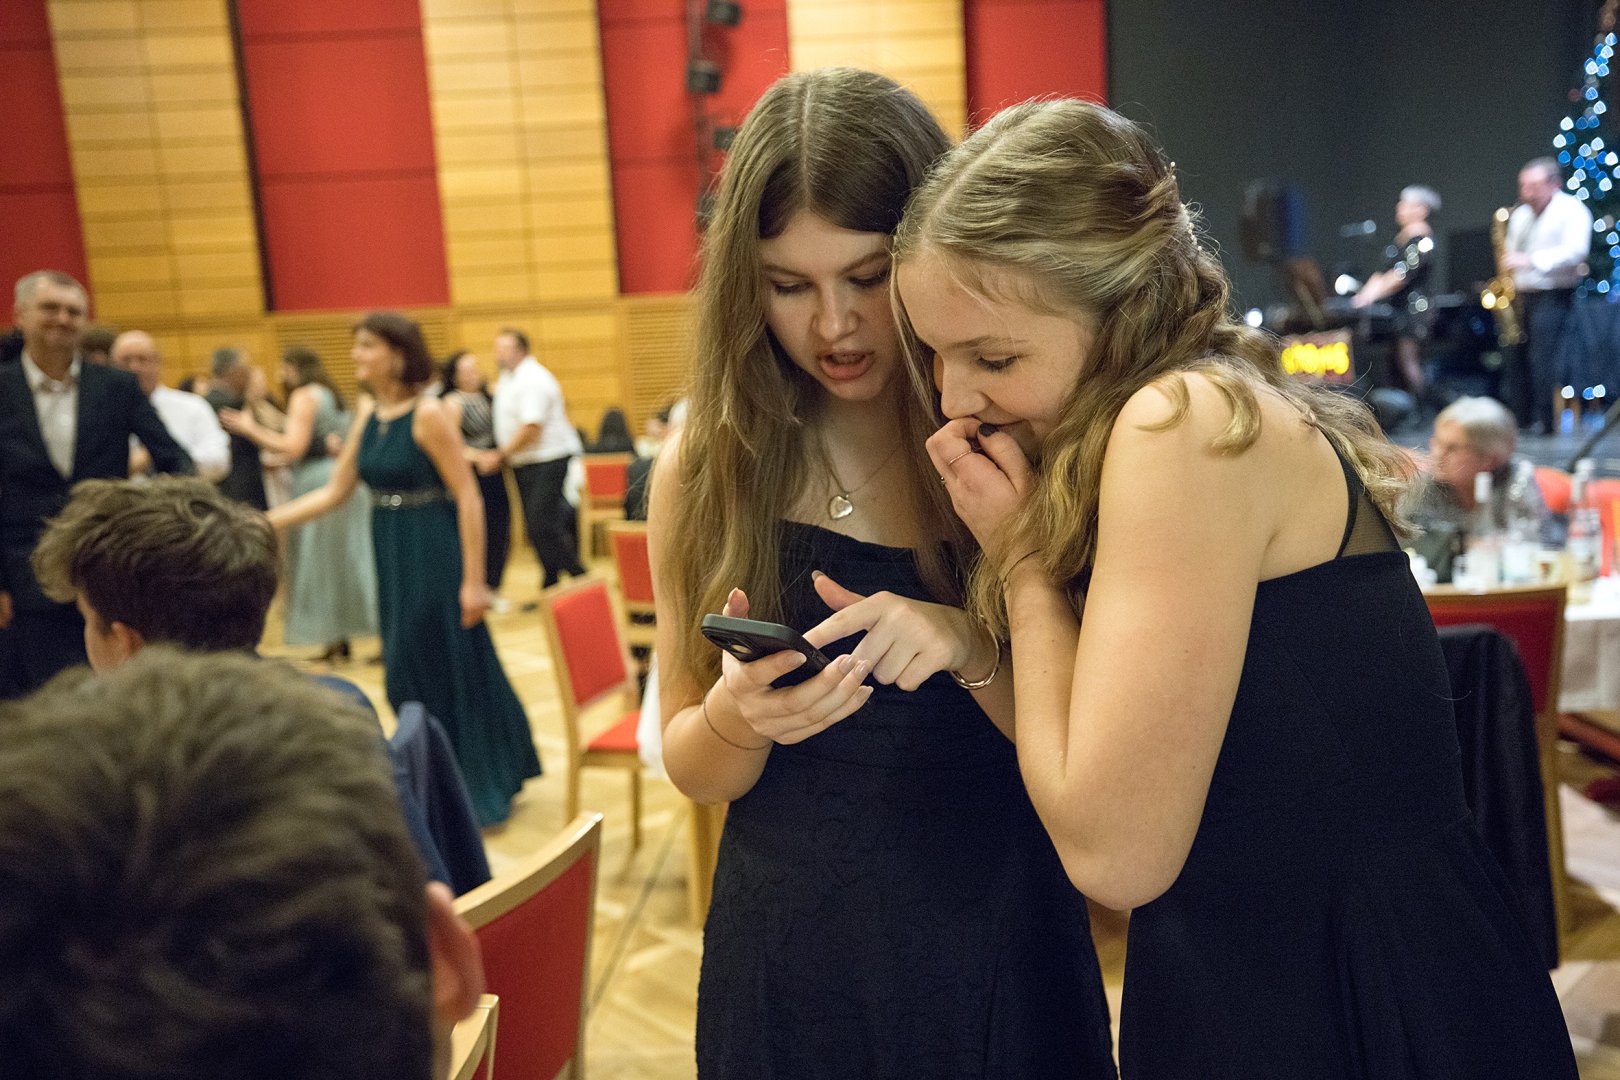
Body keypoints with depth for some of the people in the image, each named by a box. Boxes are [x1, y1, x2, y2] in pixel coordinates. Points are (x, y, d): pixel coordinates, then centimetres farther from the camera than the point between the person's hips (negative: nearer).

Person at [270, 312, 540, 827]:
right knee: (408, 676, 14)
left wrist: (474, 580, -18)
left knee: (446, 668, 1)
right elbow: (335, 491, 11)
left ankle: (476, 789, 17)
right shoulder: (368, 414, 8)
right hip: (390, 557, 8)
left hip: (434, 556, -7)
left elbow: (469, 497, -16)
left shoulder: (428, 414, -15)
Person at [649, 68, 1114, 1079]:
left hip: (998, 952, -1)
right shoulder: (708, 466, -8)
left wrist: (974, 651, -26)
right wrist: (736, 717, -23)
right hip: (786, 958, 1)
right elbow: (693, 769, -1)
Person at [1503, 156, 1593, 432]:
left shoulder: (1572, 210, -4)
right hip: (1520, 296, 7)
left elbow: (1575, 251, -17)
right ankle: (1522, 418, 10)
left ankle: (1546, 420, -8)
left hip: (1554, 297, -7)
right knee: (1519, 358, 4)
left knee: (1544, 360, -12)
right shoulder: (1519, 215, 18)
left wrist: (1530, 260, -25)